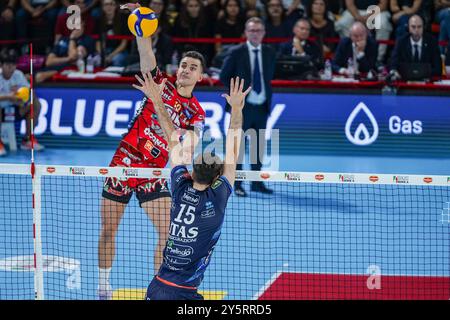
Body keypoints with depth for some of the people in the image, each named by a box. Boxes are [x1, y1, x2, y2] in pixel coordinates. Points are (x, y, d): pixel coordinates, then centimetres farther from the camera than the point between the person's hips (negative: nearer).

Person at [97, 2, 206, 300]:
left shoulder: (196, 113, 2)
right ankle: (104, 287, 23)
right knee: (108, 231, 6)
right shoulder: (161, 85, -1)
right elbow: (147, 54, -16)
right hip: (124, 162, -1)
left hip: (153, 173, 1)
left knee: (169, 232, -9)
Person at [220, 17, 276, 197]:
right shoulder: (237, 53, -7)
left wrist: (265, 90, 7)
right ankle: (237, 184, 4)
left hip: (262, 106, 4)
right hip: (243, 106, -4)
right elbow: (224, 76, 0)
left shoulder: (269, 53, 5)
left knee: (259, 145, 10)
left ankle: (256, 182, 19)